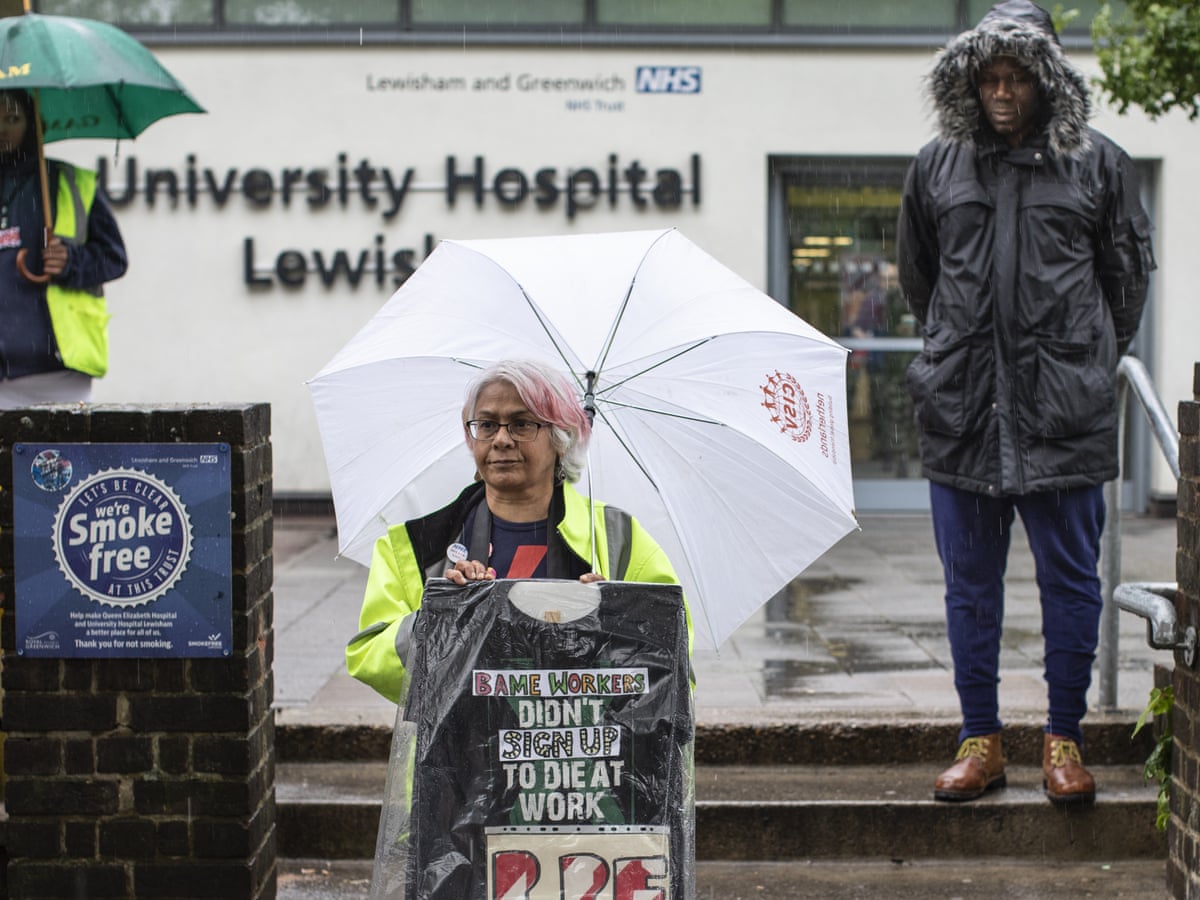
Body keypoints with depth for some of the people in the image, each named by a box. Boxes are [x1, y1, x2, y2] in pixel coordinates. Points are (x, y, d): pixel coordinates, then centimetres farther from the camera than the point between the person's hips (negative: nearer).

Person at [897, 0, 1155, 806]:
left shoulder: (1097, 162, 3)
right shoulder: (938, 166, 7)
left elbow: (1129, 272, 14)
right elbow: (917, 276, 20)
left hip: (1065, 408, -1)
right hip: (962, 406, 2)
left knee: (1070, 578, 3)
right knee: (970, 581, 6)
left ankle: (1064, 738, 14)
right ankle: (980, 739, 16)